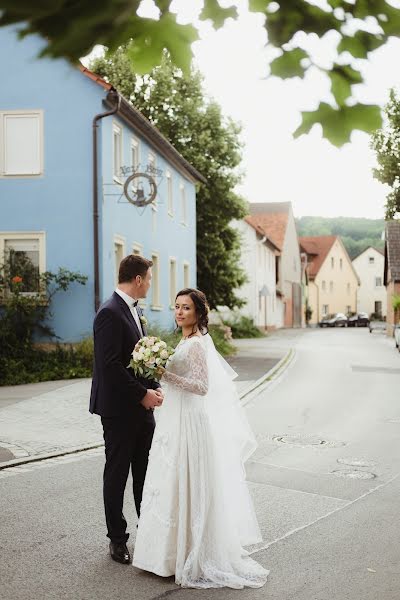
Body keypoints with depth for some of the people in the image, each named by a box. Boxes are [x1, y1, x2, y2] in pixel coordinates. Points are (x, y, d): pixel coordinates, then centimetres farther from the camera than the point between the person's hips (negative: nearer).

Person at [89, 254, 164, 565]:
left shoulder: (135, 310, 11)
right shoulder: (110, 313, -18)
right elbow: (110, 365, -23)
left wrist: (154, 387, 1)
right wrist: (142, 394, -18)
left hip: (142, 407, 8)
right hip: (119, 409, -8)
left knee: (145, 472, 15)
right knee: (117, 474, 6)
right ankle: (117, 539, 18)